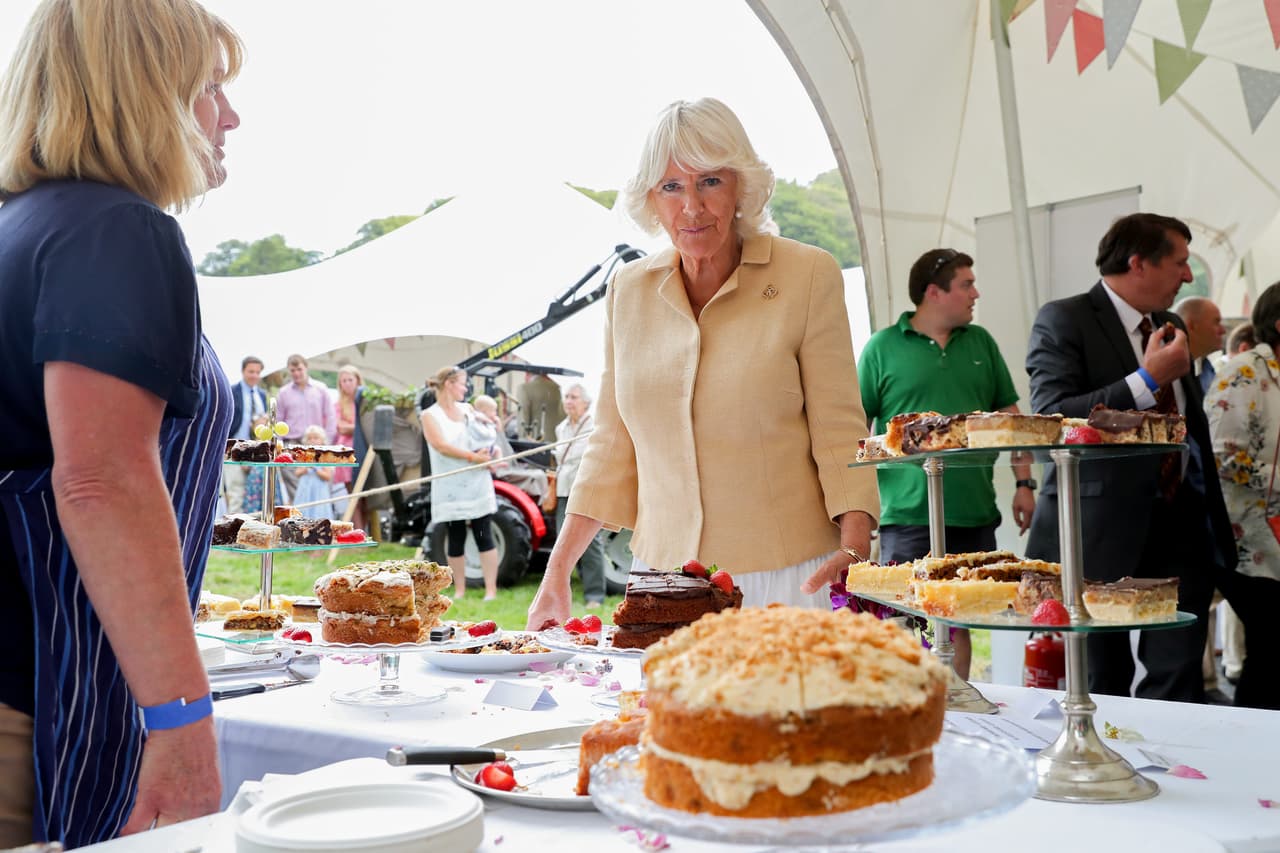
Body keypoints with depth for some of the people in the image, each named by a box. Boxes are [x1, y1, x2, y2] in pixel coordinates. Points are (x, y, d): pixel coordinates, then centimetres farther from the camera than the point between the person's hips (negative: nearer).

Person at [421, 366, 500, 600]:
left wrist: (491, 453, -2)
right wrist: (473, 457, -21)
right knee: (456, 539, 4)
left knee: (484, 536, -2)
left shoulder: (467, 409, 13)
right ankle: (459, 589, 17)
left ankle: (491, 589, 0)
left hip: (478, 483, 3)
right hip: (450, 487, -3)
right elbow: (441, 445, -15)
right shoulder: (430, 415, -1)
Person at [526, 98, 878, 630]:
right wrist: (557, 571, 6)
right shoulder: (628, 291, 6)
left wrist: (855, 543, -20)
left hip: (787, 576, -3)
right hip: (664, 574, 3)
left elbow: (838, 432, -4)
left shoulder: (808, 276, -4)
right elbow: (611, 447, 10)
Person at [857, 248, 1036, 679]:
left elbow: (1010, 416, 14)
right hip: (908, 516, -4)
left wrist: (1024, 483, 7)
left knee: (959, 625, 12)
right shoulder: (883, 347, -1)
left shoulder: (980, 342, 12)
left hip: (974, 514, 4)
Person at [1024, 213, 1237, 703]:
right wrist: (1147, 380, -21)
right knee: (1101, 686, 6)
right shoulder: (1064, 321, -7)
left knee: (1178, 683, 3)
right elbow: (1051, 419, -20)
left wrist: (1214, 521, 17)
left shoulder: (1171, 327, 16)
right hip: (1102, 532, -6)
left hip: (1181, 527, 6)